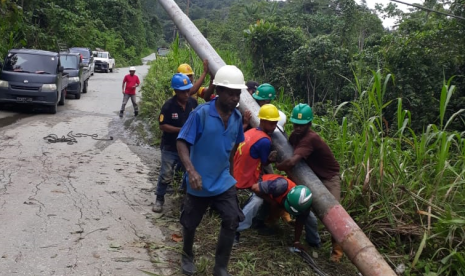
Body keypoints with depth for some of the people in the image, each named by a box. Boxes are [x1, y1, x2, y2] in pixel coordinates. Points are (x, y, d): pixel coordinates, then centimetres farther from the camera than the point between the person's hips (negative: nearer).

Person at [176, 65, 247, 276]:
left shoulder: (237, 117, -2)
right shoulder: (201, 113, -20)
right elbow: (182, 142, -20)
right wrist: (191, 170, -33)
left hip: (224, 181, 4)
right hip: (200, 181, -4)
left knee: (232, 221, -3)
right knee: (190, 223, 13)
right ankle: (187, 257, 43)